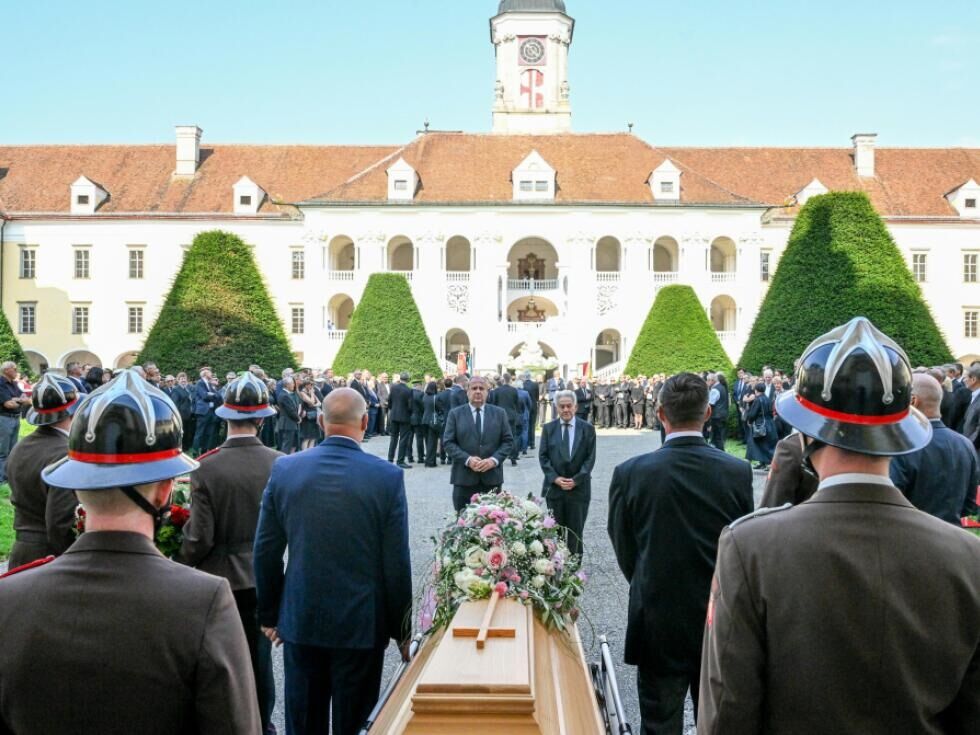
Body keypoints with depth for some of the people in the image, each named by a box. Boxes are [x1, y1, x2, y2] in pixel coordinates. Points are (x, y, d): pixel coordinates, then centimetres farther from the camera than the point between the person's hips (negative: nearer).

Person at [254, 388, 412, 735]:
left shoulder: (284, 469, -5)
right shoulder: (387, 476, -13)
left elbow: (265, 553, 1)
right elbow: (396, 564, -9)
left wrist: (269, 615, 13)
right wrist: (401, 629, 3)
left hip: (300, 619, 3)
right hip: (362, 624, -2)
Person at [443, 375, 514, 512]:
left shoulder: (500, 413, 8)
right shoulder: (455, 414, 5)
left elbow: (508, 441, 5)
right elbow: (448, 443, -1)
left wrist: (494, 460, -12)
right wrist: (467, 460, -15)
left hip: (492, 477, 1)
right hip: (464, 478, -1)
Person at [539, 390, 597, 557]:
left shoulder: (587, 429, 0)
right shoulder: (548, 428, 4)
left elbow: (590, 458, -3)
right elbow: (543, 456, 2)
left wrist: (575, 480, -12)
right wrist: (555, 478, -11)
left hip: (579, 487, -1)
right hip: (554, 487, 1)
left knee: (576, 531, 6)